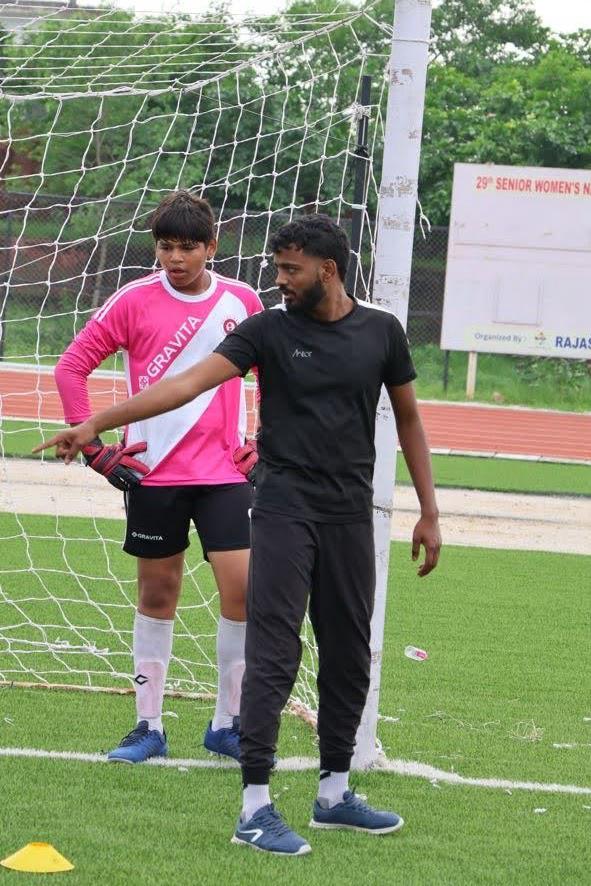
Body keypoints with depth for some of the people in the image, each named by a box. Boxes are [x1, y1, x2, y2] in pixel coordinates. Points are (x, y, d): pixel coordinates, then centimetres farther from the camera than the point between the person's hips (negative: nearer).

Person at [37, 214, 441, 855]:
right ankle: (255, 808, -13)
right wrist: (95, 424, -20)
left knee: (349, 657, 8)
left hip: (350, 514, 3)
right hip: (284, 509, -3)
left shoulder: (381, 332, 5)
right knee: (273, 653, -10)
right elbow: (189, 384, -10)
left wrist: (429, 513, 14)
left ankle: (334, 794, 22)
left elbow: (407, 418, 15)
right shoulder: (268, 330, -2)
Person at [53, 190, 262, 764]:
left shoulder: (242, 302, 2)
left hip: (224, 473, 1)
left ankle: (227, 725, 6)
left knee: (241, 587, -8)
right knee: (157, 593, 6)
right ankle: (149, 726, 15)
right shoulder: (134, 301, -3)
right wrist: (95, 448, -3)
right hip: (153, 473, -1)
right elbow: (71, 367, 1)